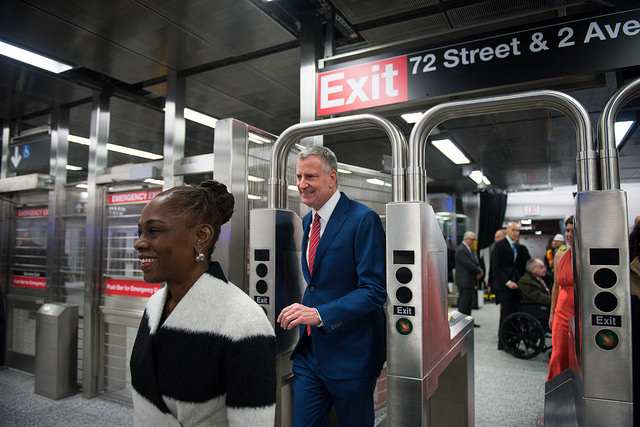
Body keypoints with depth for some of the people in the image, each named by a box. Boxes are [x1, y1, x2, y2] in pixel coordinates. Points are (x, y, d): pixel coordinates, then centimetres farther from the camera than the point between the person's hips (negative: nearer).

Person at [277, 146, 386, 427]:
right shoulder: (308, 221, 9)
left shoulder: (363, 219, -16)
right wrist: (304, 310, 10)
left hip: (351, 354, -6)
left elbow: (374, 290, -21)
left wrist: (320, 314, -28)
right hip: (309, 350, 6)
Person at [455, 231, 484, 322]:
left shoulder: (470, 250, 18)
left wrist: (479, 272, -4)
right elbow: (468, 265, -20)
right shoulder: (460, 250, -15)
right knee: (464, 303, -6)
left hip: (471, 281, 10)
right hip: (464, 281, -10)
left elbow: (476, 263, 16)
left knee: (469, 302, 14)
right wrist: (479, 272, -7)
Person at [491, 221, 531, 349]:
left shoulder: (519, 247, 16)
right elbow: (496, 267, -11)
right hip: (503, 286, -6)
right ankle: (503, 343, 7)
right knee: (506, 313, -4)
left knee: (514, 313, 5)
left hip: (515, 285, 6)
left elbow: (523, 266, 15)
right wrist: (507, 282, -16)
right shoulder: (500, 245, -6)